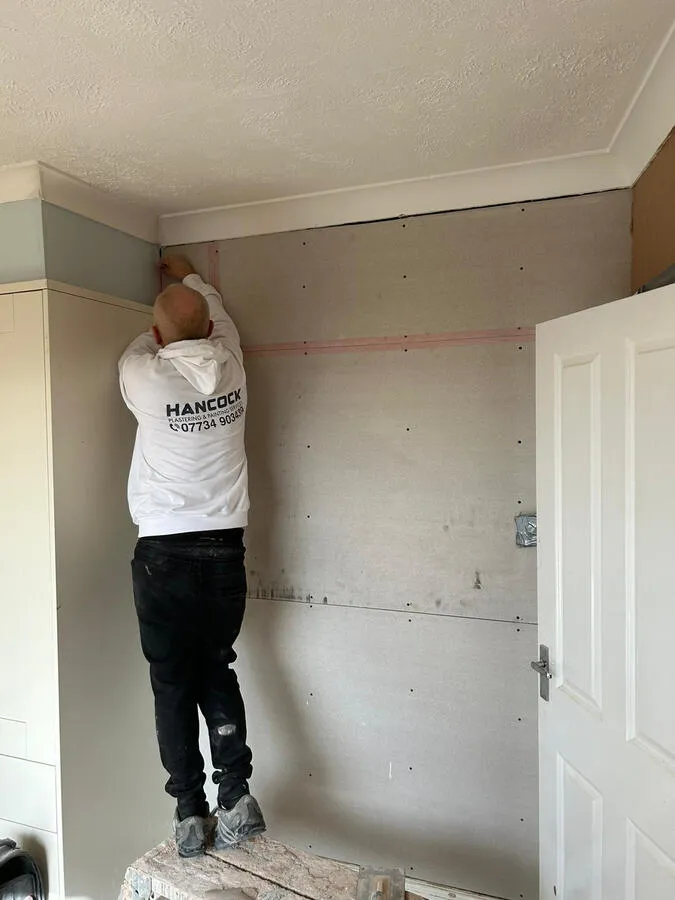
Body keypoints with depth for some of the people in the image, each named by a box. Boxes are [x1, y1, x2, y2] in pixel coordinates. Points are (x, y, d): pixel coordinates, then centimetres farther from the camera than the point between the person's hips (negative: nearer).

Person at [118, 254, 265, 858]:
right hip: (224, 551, 3)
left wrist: (157, 334, 37)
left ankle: (190, 813, 19)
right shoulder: (230, 366, -1)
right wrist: (189, 276, 40)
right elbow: (221, 317, 22)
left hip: (164, 555, -3)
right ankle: (236, 796, 14)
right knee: (218, 672, 19)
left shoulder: (145, 377, -10)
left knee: (173, 685, 11)